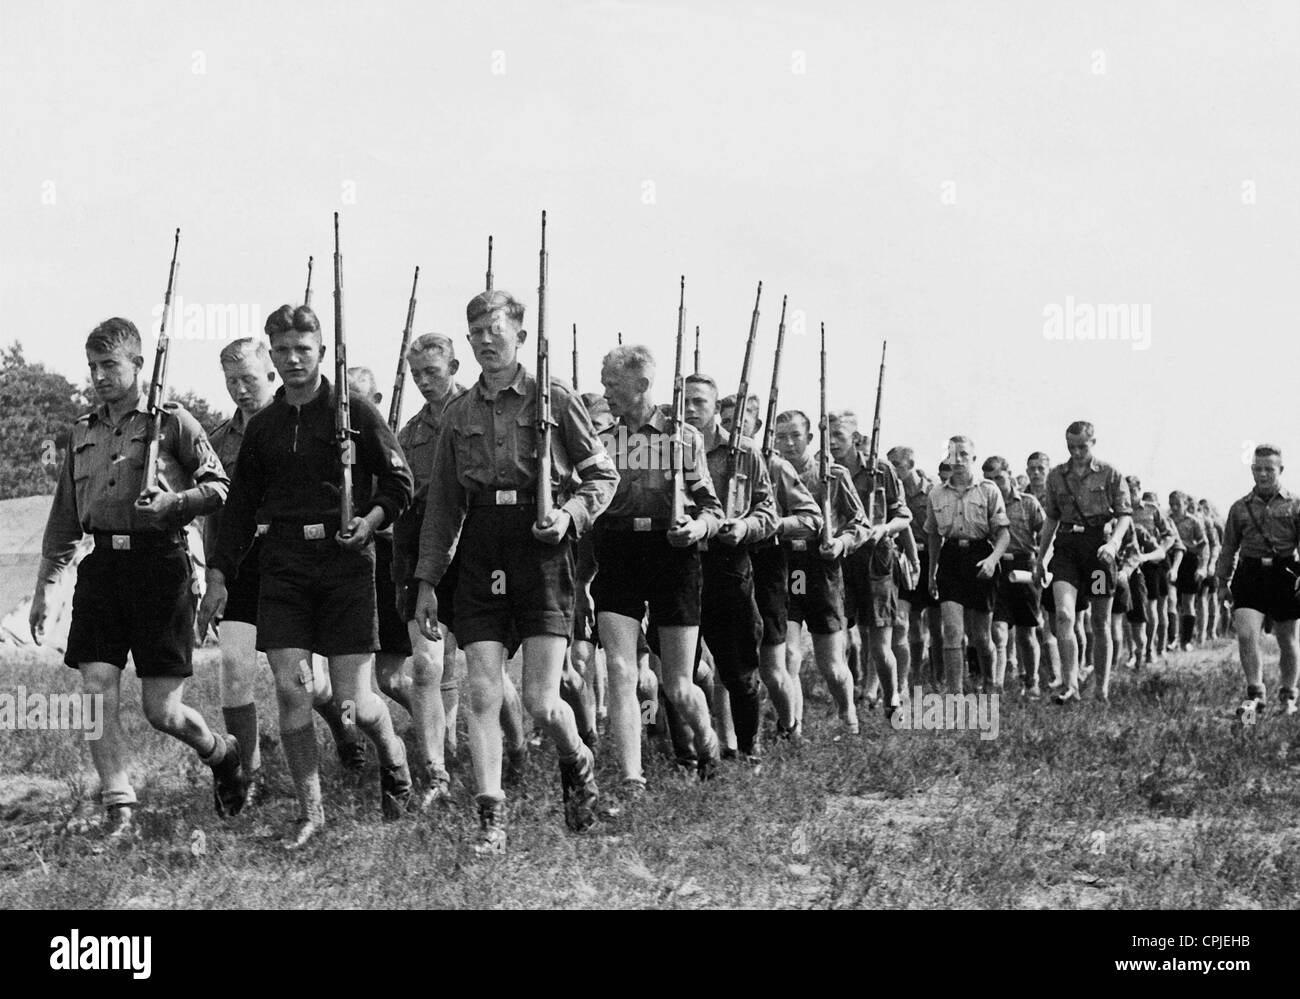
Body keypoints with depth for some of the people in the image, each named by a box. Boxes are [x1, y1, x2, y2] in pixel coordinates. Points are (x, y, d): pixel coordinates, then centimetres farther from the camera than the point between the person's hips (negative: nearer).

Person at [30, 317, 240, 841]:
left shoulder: (172, 421, 0)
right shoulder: (82, 433, 15)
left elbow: (219, 487, 0)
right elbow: (63, 520, 19)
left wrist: (171, 503, -17)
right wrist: (43, 587, 17)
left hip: (158, 559, -4)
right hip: (101, 564, 5)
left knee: (161, 709, -3)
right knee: (97, 693, -6)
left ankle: (222, 753, 28)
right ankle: (119, 811, 1)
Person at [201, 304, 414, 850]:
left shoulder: (355, 411, 1)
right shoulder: (262, 426, 12)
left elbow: (399, 482, 5)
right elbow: (241, 504, 16)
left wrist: (371, 518, -13)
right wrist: (219, 574, 11)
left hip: (346, 560, -3)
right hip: (283, 564, 3)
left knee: (354, 705, -5)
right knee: (289, 691, -7)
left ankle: (392, 754, 28)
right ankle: (310, 811, 4)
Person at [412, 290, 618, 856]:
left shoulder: (554, 400, 1)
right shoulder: (459, 415, 12)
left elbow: (603, 474, 6)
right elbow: (442, 505, 15)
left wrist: (570, 514, -13)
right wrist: (426, 582, 11)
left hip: (541, 556, -4)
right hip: (480, 564, 4)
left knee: (540, 702, -7)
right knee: (481, 696, -3)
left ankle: (578, 765, 25)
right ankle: (491, 821, 1)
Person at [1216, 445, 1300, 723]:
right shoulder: (1240, 508, 8)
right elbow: (1229, 547, 16)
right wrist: (1223, 581, 14)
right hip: (1250, 573, 1)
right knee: (1246, 634, -16)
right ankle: (1255, 695, -7)